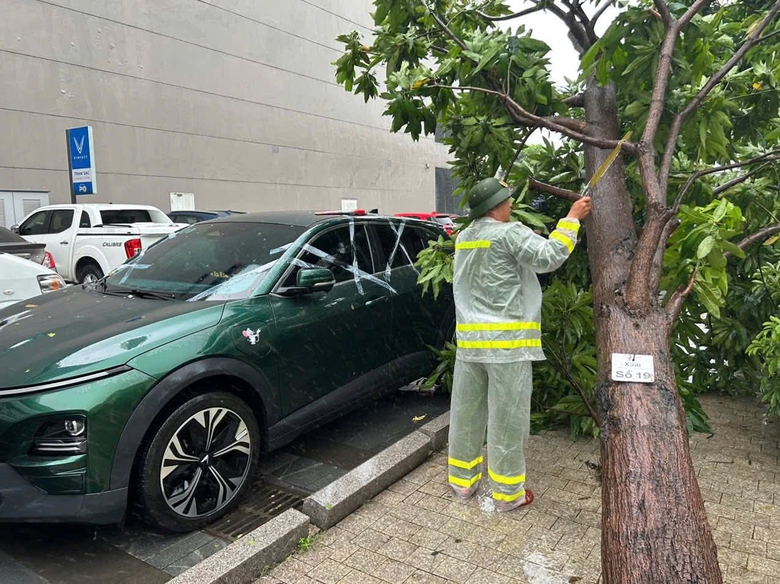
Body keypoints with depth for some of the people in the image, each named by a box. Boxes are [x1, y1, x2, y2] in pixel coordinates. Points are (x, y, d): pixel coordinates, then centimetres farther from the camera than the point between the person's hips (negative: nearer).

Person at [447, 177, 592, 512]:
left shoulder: (463, 239, 12)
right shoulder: (510, 233, -10)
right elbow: (549, 257, -15)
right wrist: (573, 217, -5)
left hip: (469, 340, 7)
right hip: (507, 340, -7)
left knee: (466, 412, 14)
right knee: (507, 418, 4)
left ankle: (462, 480, 27)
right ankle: (507, 493, 16)